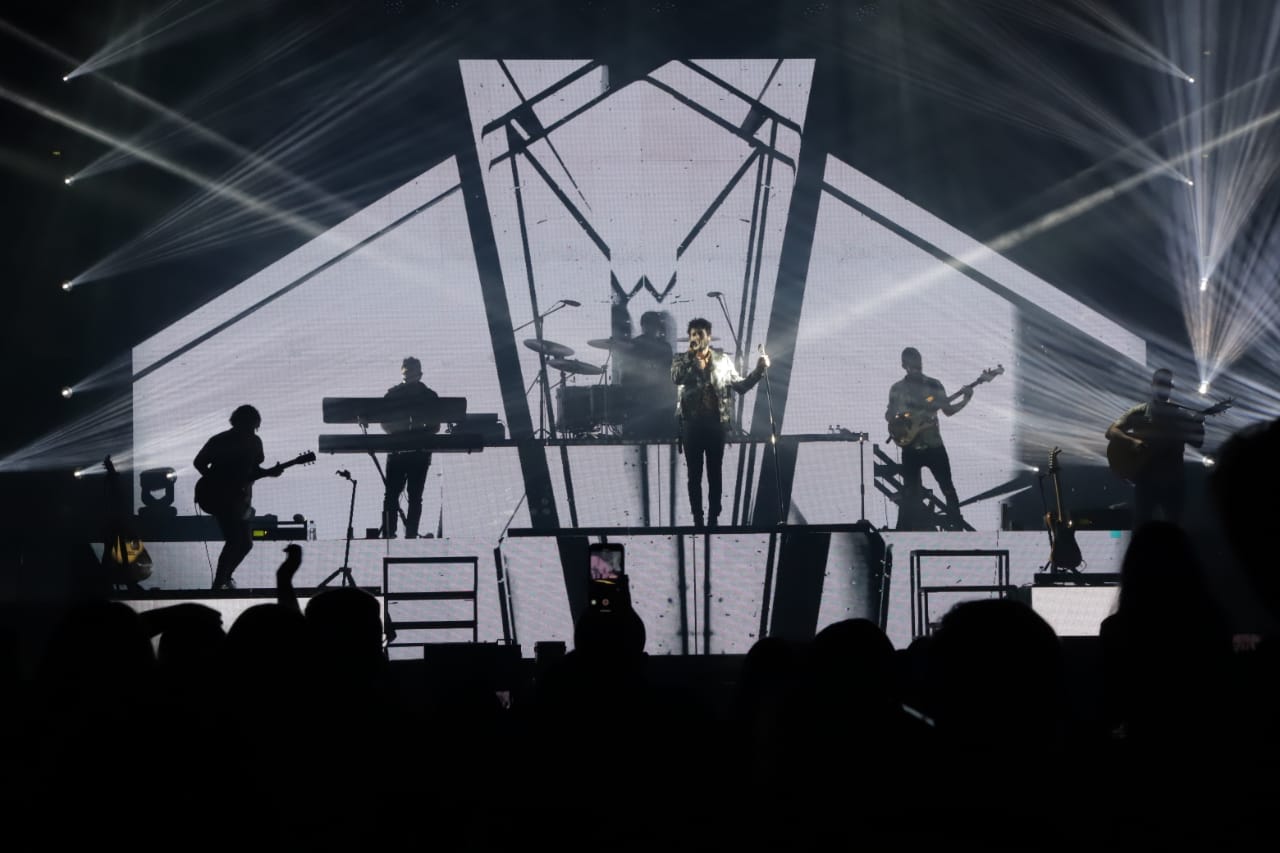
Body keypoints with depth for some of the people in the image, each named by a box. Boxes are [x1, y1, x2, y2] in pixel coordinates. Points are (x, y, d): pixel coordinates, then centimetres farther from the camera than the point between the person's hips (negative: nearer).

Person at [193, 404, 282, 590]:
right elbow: (199, 462, -6)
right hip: (219, 497, -7)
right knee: (235, 540, -18)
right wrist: (216, 482, -14)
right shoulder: (220, 441, -12)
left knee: (245, 543, 7)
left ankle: (225, 578, 27)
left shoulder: (254, 442, 4)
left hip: (239, 498, 7)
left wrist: (270, 472, -6)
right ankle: (218, 584, -12)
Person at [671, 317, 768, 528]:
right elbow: (676, 378, -17)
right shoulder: (681, 360, 4)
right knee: (694, 475, 4)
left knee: (715, 473, 6)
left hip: (716, 423, 1)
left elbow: (741, 386, 8)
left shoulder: (723, 360, 7)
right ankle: (697, 521, 10)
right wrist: (692, 353, -17)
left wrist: (758, 370, -5)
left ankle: (714, 519, 12)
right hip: (692, 424, -1)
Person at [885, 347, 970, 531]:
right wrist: (898, 421, -16)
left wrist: (965, 400, -11)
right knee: (909, 492, 5)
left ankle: (957, 528, 10)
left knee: (948, 487, 2)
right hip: (910, 448, 0)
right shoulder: (897, 388, 1)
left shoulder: (934, 384, 1)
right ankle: (903, 533, 13)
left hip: (934, 445, 0)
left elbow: (948, 410, 5)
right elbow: (888, 415, 6)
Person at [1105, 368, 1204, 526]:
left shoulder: (1181, 415, 6)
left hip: (1172, 479, 2)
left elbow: (1197, 442, -2)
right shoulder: (1139, 413, 2)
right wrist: (1132, 442, -23)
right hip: (1145, 478, -2)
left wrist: (1199, 424, -22)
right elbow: (1111, 431, -5)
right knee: (1142, 525, -2)